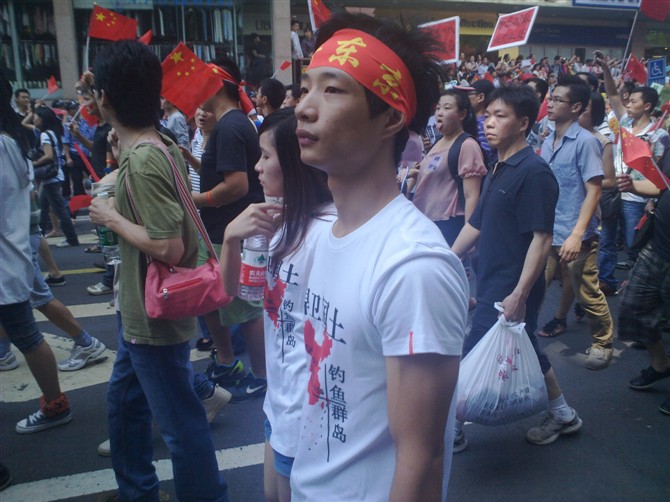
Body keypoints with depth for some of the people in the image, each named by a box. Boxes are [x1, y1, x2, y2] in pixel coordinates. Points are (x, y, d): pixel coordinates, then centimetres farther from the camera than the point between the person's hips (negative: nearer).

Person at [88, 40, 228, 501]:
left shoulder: (143, 159, -24)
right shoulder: (161, 146, 4)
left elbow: (169, 248, -29)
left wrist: (111, 218, -15)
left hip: (156, 318, -10)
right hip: (141, 311, 10)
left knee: (180, 420, 6)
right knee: (124, 399, 25)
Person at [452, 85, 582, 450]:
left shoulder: (534, 173, -17)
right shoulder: (499, 169, 10)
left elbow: (541, 239, -20)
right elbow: (476, 225, 16)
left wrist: (519, 294, -23)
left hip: (511, 290, -9)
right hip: (491, 283, 9)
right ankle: (562, 414, 39)